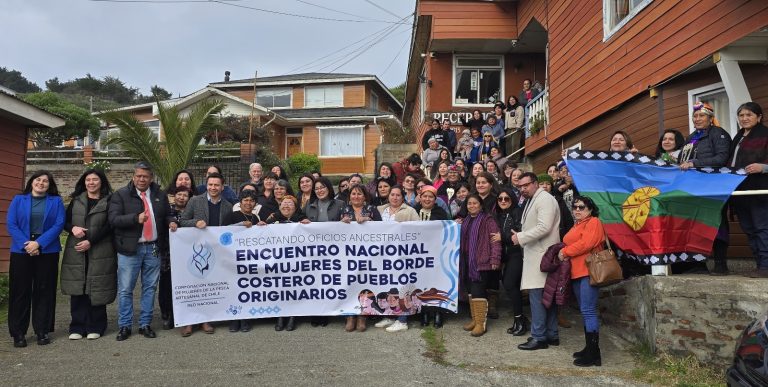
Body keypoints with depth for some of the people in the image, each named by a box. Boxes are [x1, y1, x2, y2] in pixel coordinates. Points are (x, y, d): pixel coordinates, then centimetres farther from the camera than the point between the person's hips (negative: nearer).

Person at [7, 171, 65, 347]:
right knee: (20, 291, 3)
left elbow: (59, 224, -4)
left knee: (44, 291, 4)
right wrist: (26, 244, -13)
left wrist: (39, 243, -14)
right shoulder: (18, 200, 8)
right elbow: (11, 224, 0)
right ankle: (18, 332, 12)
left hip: (47, 252, 0)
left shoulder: (56, 201, 6)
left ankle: (42, 331, 13)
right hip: (21, 251, 0)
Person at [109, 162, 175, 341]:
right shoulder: (121, 195, -1)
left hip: (153, 248, 3)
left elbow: (167, 215, 22)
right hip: (130, 249, -3)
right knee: (125, 289, 2)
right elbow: (113, 219, -10)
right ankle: (124, 326, 15)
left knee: (150, 288, 9)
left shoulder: (160, 196, 10)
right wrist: (136, 218, -24)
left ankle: (145, 324, 20)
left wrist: (171, 222, -1)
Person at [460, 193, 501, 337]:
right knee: (471, 291, 11)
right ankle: (474, 319, 21)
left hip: (481, 262, -7)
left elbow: (495, 240, -13)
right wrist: (460, 259, 22)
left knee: (478, 291, -11)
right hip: (467, 262, 8)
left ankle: (481, 323, -5)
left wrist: (495, 259, -19)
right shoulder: (466, 221, 18)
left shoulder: (488, 220, -6)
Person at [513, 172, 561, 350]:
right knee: (547, 295, 13)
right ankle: (551, 335, 19)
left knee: (537, 295, -10)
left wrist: (521, 237, -17)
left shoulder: (545, 199, -10)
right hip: (535, 254, 10)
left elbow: (544, 227, -21)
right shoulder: (532, 201, 20)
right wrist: (521, 237, 9)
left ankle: (539, 337, -6)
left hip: (542, 255, -10)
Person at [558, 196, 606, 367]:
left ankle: (594, 354, -7)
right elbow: (571, 245, 22)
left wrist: (565, 252, -9)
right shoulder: (577, 226, 23)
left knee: (588, 311, -11)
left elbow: (586, 243, -17)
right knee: (586, 312, 13)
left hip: (588, 273, -9)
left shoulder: (594, 222, -4)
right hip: (577, 274, 9)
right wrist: (564, 253, 2)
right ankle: (589, 348, 20)